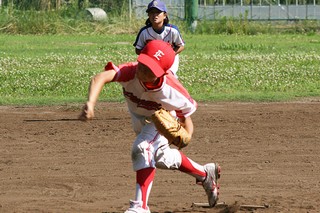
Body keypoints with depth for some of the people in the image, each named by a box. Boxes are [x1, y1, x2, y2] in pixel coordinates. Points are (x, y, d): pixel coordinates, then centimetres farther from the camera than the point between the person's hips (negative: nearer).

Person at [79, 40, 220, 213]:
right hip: (139, 118, 4)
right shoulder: (130, 72, -45)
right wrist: (90, 104, -80)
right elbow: (100, 78, -63)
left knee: (142, 148, -28)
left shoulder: (172, 90, -42)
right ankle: (205, 174, 45)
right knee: (162, 158, 21)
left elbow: (186, 109, -21)